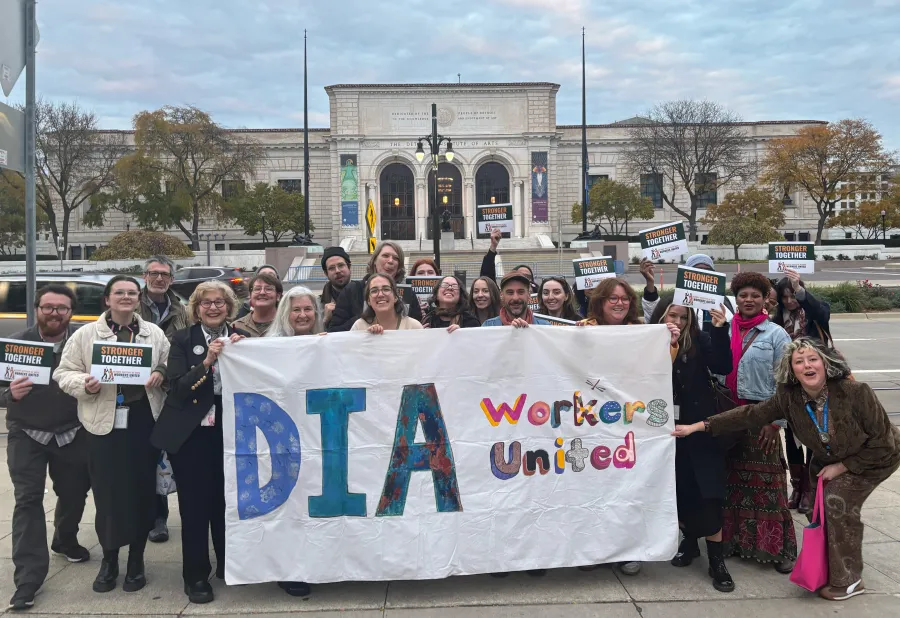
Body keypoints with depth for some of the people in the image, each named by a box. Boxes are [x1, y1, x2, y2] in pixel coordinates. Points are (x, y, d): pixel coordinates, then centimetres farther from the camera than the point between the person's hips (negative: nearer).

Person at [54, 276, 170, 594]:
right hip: (104, 422, -1)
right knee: (107, 491, 2)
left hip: (144, 420, 2)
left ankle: (137, 559, 22)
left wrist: (161, 374, -9)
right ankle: (109, 559, 22)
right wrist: (85, 384, -16)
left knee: (142, 490, 7)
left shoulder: (154, 333, 8)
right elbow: (64, 373, 3)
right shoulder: (85, 334, 2)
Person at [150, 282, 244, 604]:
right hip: (191, 434, -2)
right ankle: (196, 576, 16)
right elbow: (178, 389, -12)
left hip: (230, 432, 2)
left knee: (226, 500, 9)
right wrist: (207, 361, -23)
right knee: (194, 504, 2)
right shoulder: (182, 340, -2)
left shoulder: (239, 338, 5)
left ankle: (229, 565, 28)